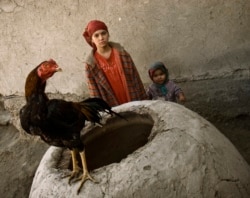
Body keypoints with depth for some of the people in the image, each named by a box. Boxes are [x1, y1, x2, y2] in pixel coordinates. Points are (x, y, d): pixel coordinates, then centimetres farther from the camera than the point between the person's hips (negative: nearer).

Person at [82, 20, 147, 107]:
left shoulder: (121, 53, -1)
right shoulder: (90, 63, -5)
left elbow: (135, 78, 2)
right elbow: (94, 91, -2)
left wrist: (143, 101, 2)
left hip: (133, 102, 2)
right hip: (112, 107, -1)